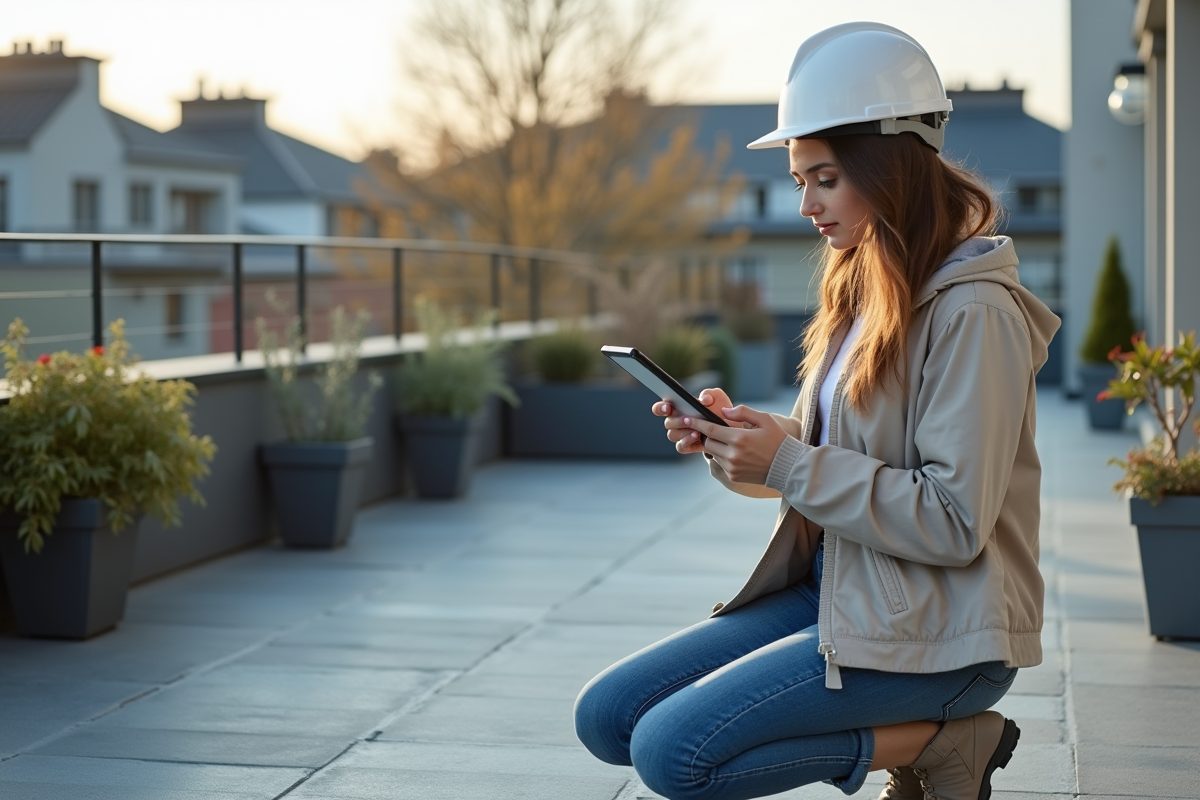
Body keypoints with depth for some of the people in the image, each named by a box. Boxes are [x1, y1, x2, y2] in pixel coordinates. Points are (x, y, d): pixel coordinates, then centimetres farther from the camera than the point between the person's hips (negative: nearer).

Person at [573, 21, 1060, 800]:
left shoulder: (974, 313, -17)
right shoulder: (864, 291, 11)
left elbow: (954, 523, -22)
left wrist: (790, 464, -21)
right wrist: (735, 439, -4)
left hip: (935, 633, -9)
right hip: (835, 591, 9)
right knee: (607, 716, 3)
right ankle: (924, 738, 6)